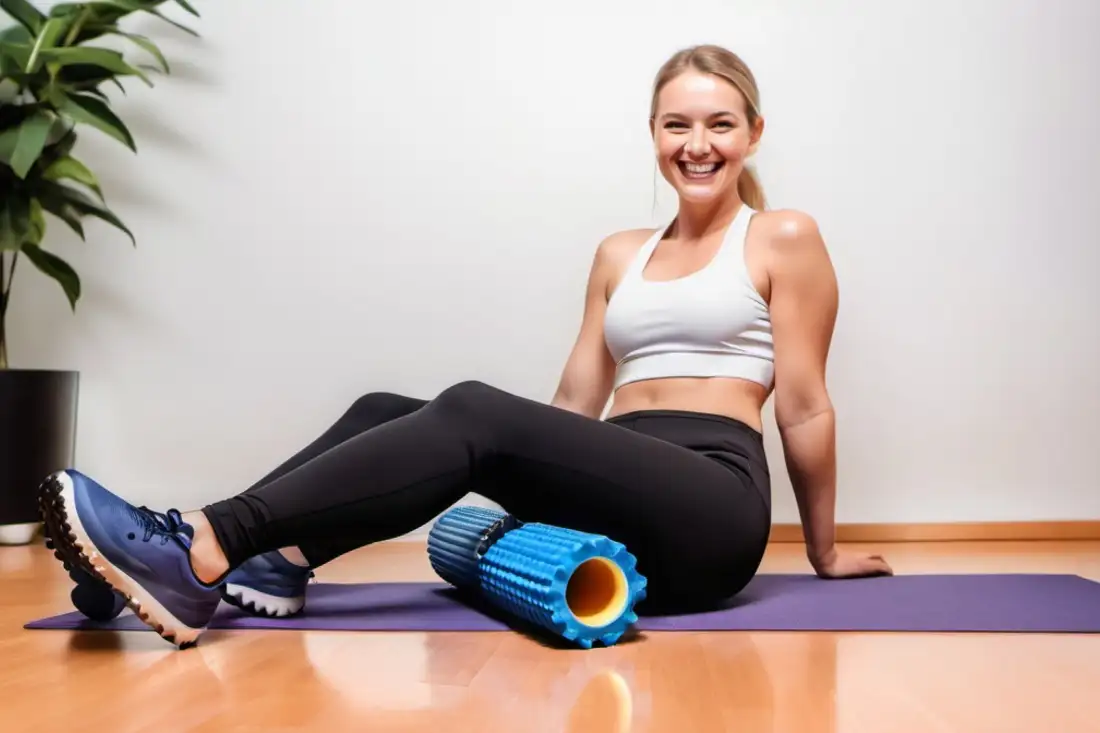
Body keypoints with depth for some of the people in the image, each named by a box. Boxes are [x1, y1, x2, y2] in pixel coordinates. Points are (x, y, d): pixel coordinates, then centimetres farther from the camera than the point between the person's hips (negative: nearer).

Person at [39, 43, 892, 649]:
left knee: (475, 414, -30)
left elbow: (803, 406, 4)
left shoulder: (785, 239, 5)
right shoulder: (619, 255, 21)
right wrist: (510, 484, 13)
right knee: (386, 411, -10)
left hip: (712, 511, -6)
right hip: (620, 508, 6)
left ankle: (206, 555, -39)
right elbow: (575, 403, 19)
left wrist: (824, 550, 9)